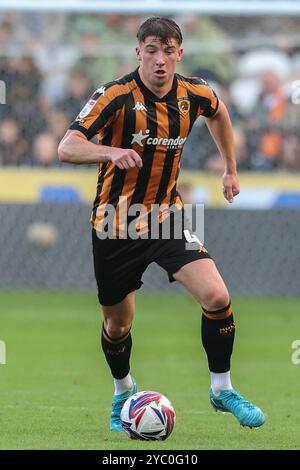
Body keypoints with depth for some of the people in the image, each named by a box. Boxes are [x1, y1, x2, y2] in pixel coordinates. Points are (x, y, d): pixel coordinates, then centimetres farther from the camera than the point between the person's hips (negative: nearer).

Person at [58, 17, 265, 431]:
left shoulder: (195, 94, -5)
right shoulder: (116, 96, -19)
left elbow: (218, 114, 22)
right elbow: (67, 148, -30)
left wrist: (231, 169, 24)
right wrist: (111, 151, -47)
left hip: (167, 215, 3)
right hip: (115, 225, -2)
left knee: (216, 296, -18)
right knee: (118, 323, 10)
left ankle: (222, 389, 1)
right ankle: (123, 392, 41)